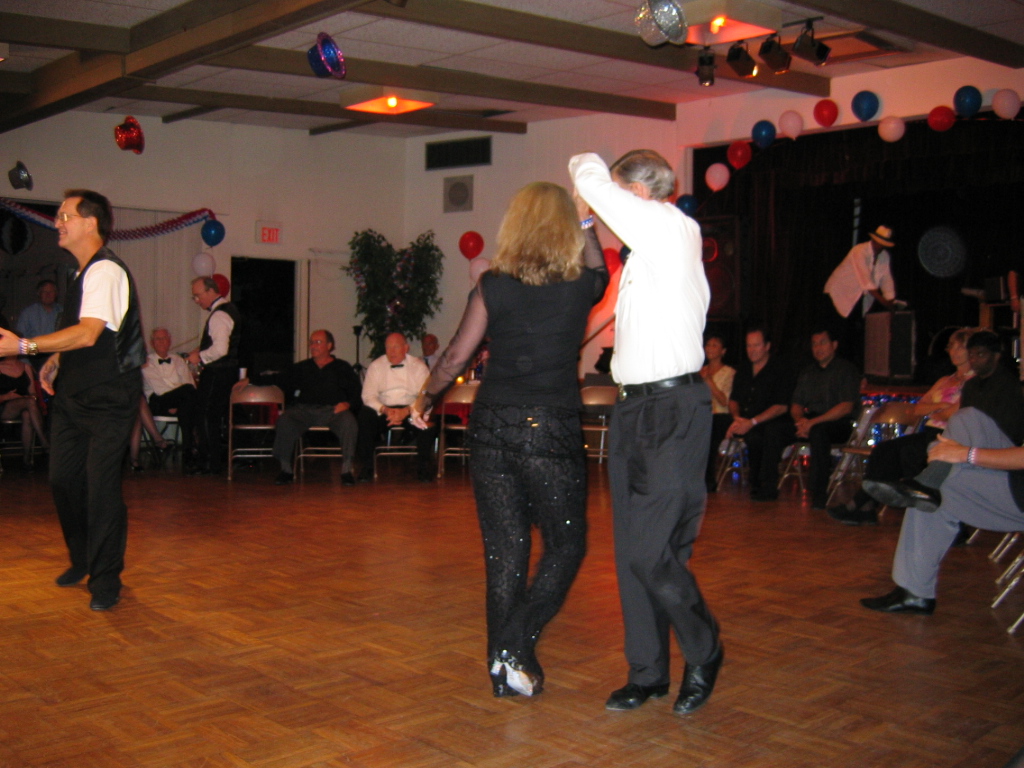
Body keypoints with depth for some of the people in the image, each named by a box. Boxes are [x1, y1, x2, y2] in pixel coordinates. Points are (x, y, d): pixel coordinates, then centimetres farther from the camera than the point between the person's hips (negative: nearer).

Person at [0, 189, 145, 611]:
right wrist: (56, 361, 12)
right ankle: (81, 559, 33)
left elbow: (88, 333, -28)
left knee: (101, 486, -6)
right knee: (62, 478, 13)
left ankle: (105, 580, 7)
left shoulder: (106, 271, -16)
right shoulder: (84, 272, 15)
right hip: (72, 392, 9)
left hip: (107, 399, -9)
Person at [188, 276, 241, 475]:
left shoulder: (219, 315, -17)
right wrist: (201, 350, 14)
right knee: (216, 417, 14)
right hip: (228, 371, 10)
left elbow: (220, 349, -28)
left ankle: (211, 464, 0)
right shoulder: (229, 309, 15)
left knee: (206, 417, -4)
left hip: (217, 374, -10)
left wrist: (200, 357, -14)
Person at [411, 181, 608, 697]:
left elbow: (456, 356, 2)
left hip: (492, 426, 3)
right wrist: (586, 221, 34)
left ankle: (505, 669, 18)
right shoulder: (581, 285, -2)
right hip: (551, 429, -2)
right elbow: (600, 270, 24)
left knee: (503, 548, 10)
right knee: (565, 544, 12)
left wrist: (424, 400, 18)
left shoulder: (494, 285, 0)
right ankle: (515, 648, 0)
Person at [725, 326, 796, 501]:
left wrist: (752, 422, -21)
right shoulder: (743, 370, 17)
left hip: (775, 423, -4)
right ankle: (756, 485, -16)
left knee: (771, 431, -38)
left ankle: (768, 487, -26)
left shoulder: (780, 370, -2)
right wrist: (737, 418, -3)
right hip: (746, 424, 4)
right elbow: (734, 399, 21)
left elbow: (782, 407, -11)